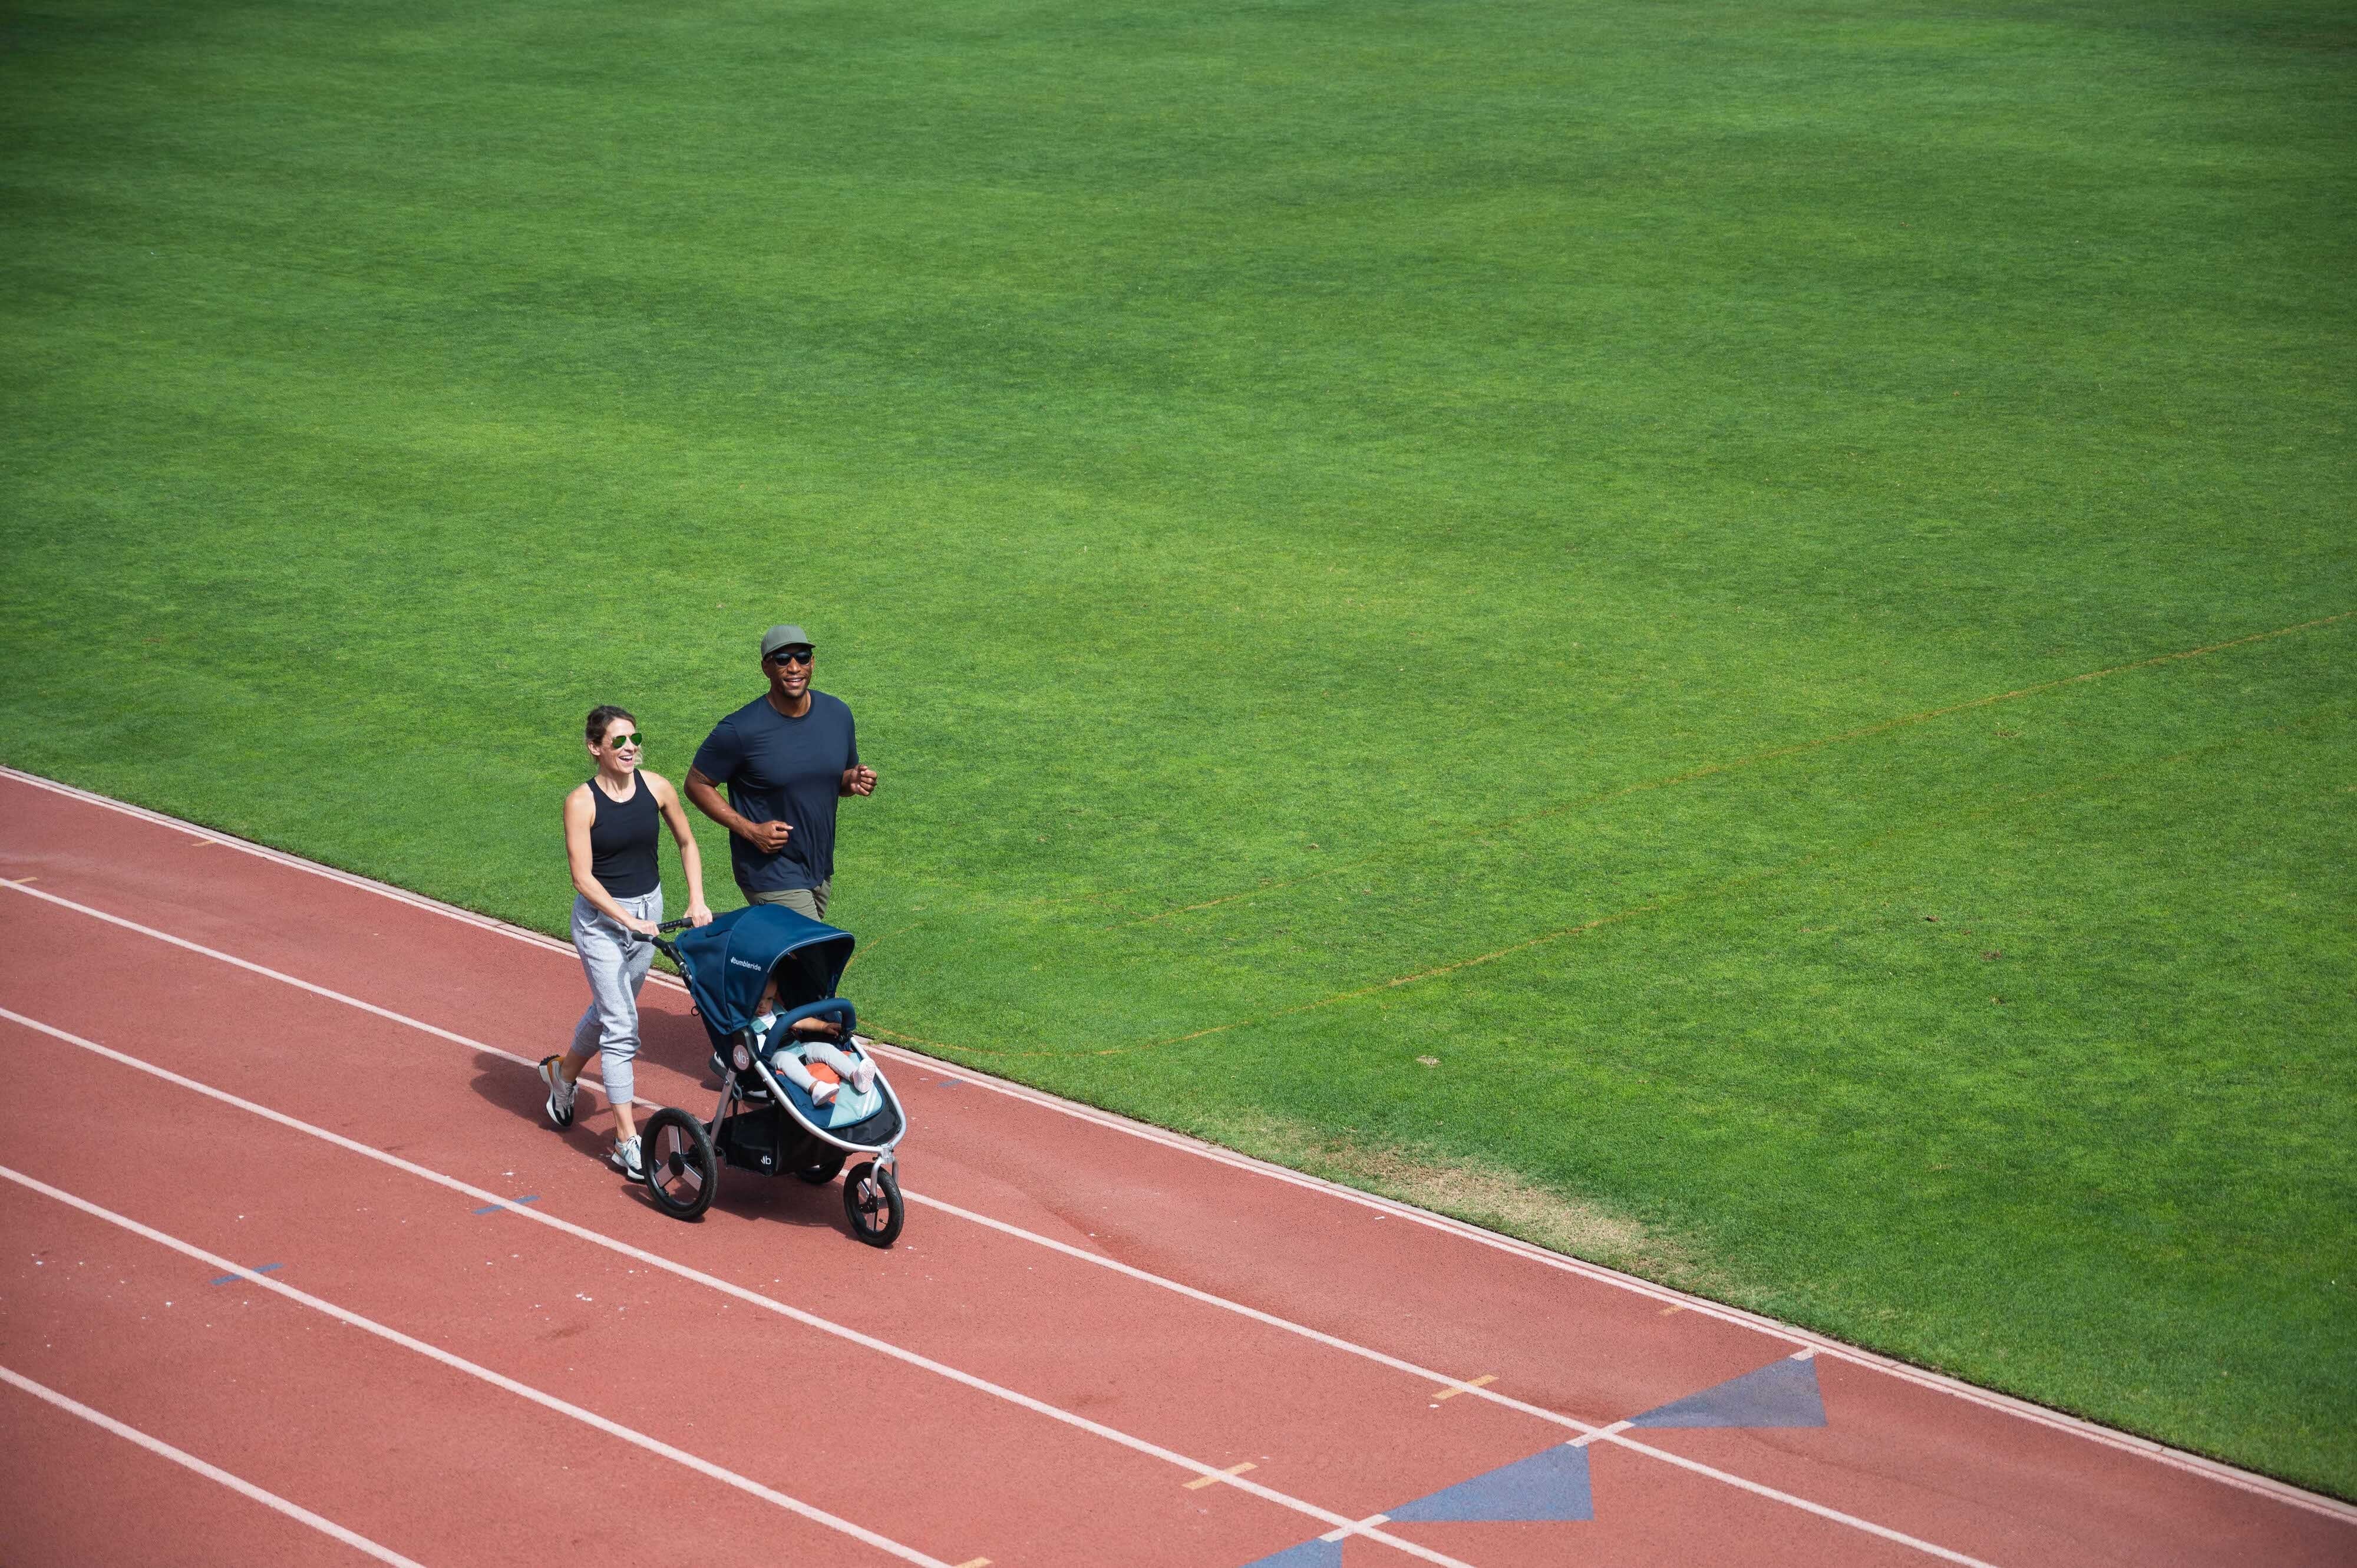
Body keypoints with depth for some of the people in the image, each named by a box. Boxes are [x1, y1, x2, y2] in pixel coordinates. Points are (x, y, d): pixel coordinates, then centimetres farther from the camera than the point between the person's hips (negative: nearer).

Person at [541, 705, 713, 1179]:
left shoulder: (656, 788, -5)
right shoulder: (581, 803, -17)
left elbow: (687, 844, 10)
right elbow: (583, 878, -18)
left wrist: (697, 901, 1)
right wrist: (628, 921, -26)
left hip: (649, 909, 5)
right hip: (599, 918, -5)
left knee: (610, 1008, 22)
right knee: (621, 1027, -9)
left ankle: (563, 1073, 51)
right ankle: (626, 1141, -6)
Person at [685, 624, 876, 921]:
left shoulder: (837, 714, 1)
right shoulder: (740, 730, -17)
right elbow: (697, 785, -8)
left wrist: (853, 782, -9)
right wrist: (750, 830, -18)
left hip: (821, 870, 6)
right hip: (770, 872, -6)